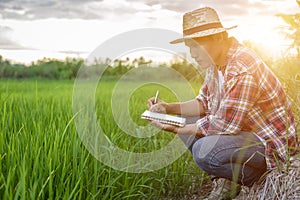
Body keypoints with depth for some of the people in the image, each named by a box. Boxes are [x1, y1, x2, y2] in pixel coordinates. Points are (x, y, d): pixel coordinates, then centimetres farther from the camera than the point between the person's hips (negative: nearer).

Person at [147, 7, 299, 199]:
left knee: (204, 151, -30)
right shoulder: (216, 61, 3)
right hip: (243, 130, 10)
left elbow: (224, 125, -26)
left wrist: (178, 130, -18)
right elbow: (204, 103, 12)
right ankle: (224, 181, 7)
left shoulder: (243, 70, -28)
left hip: (271, 145, -10)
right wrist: (169, 108, -3)